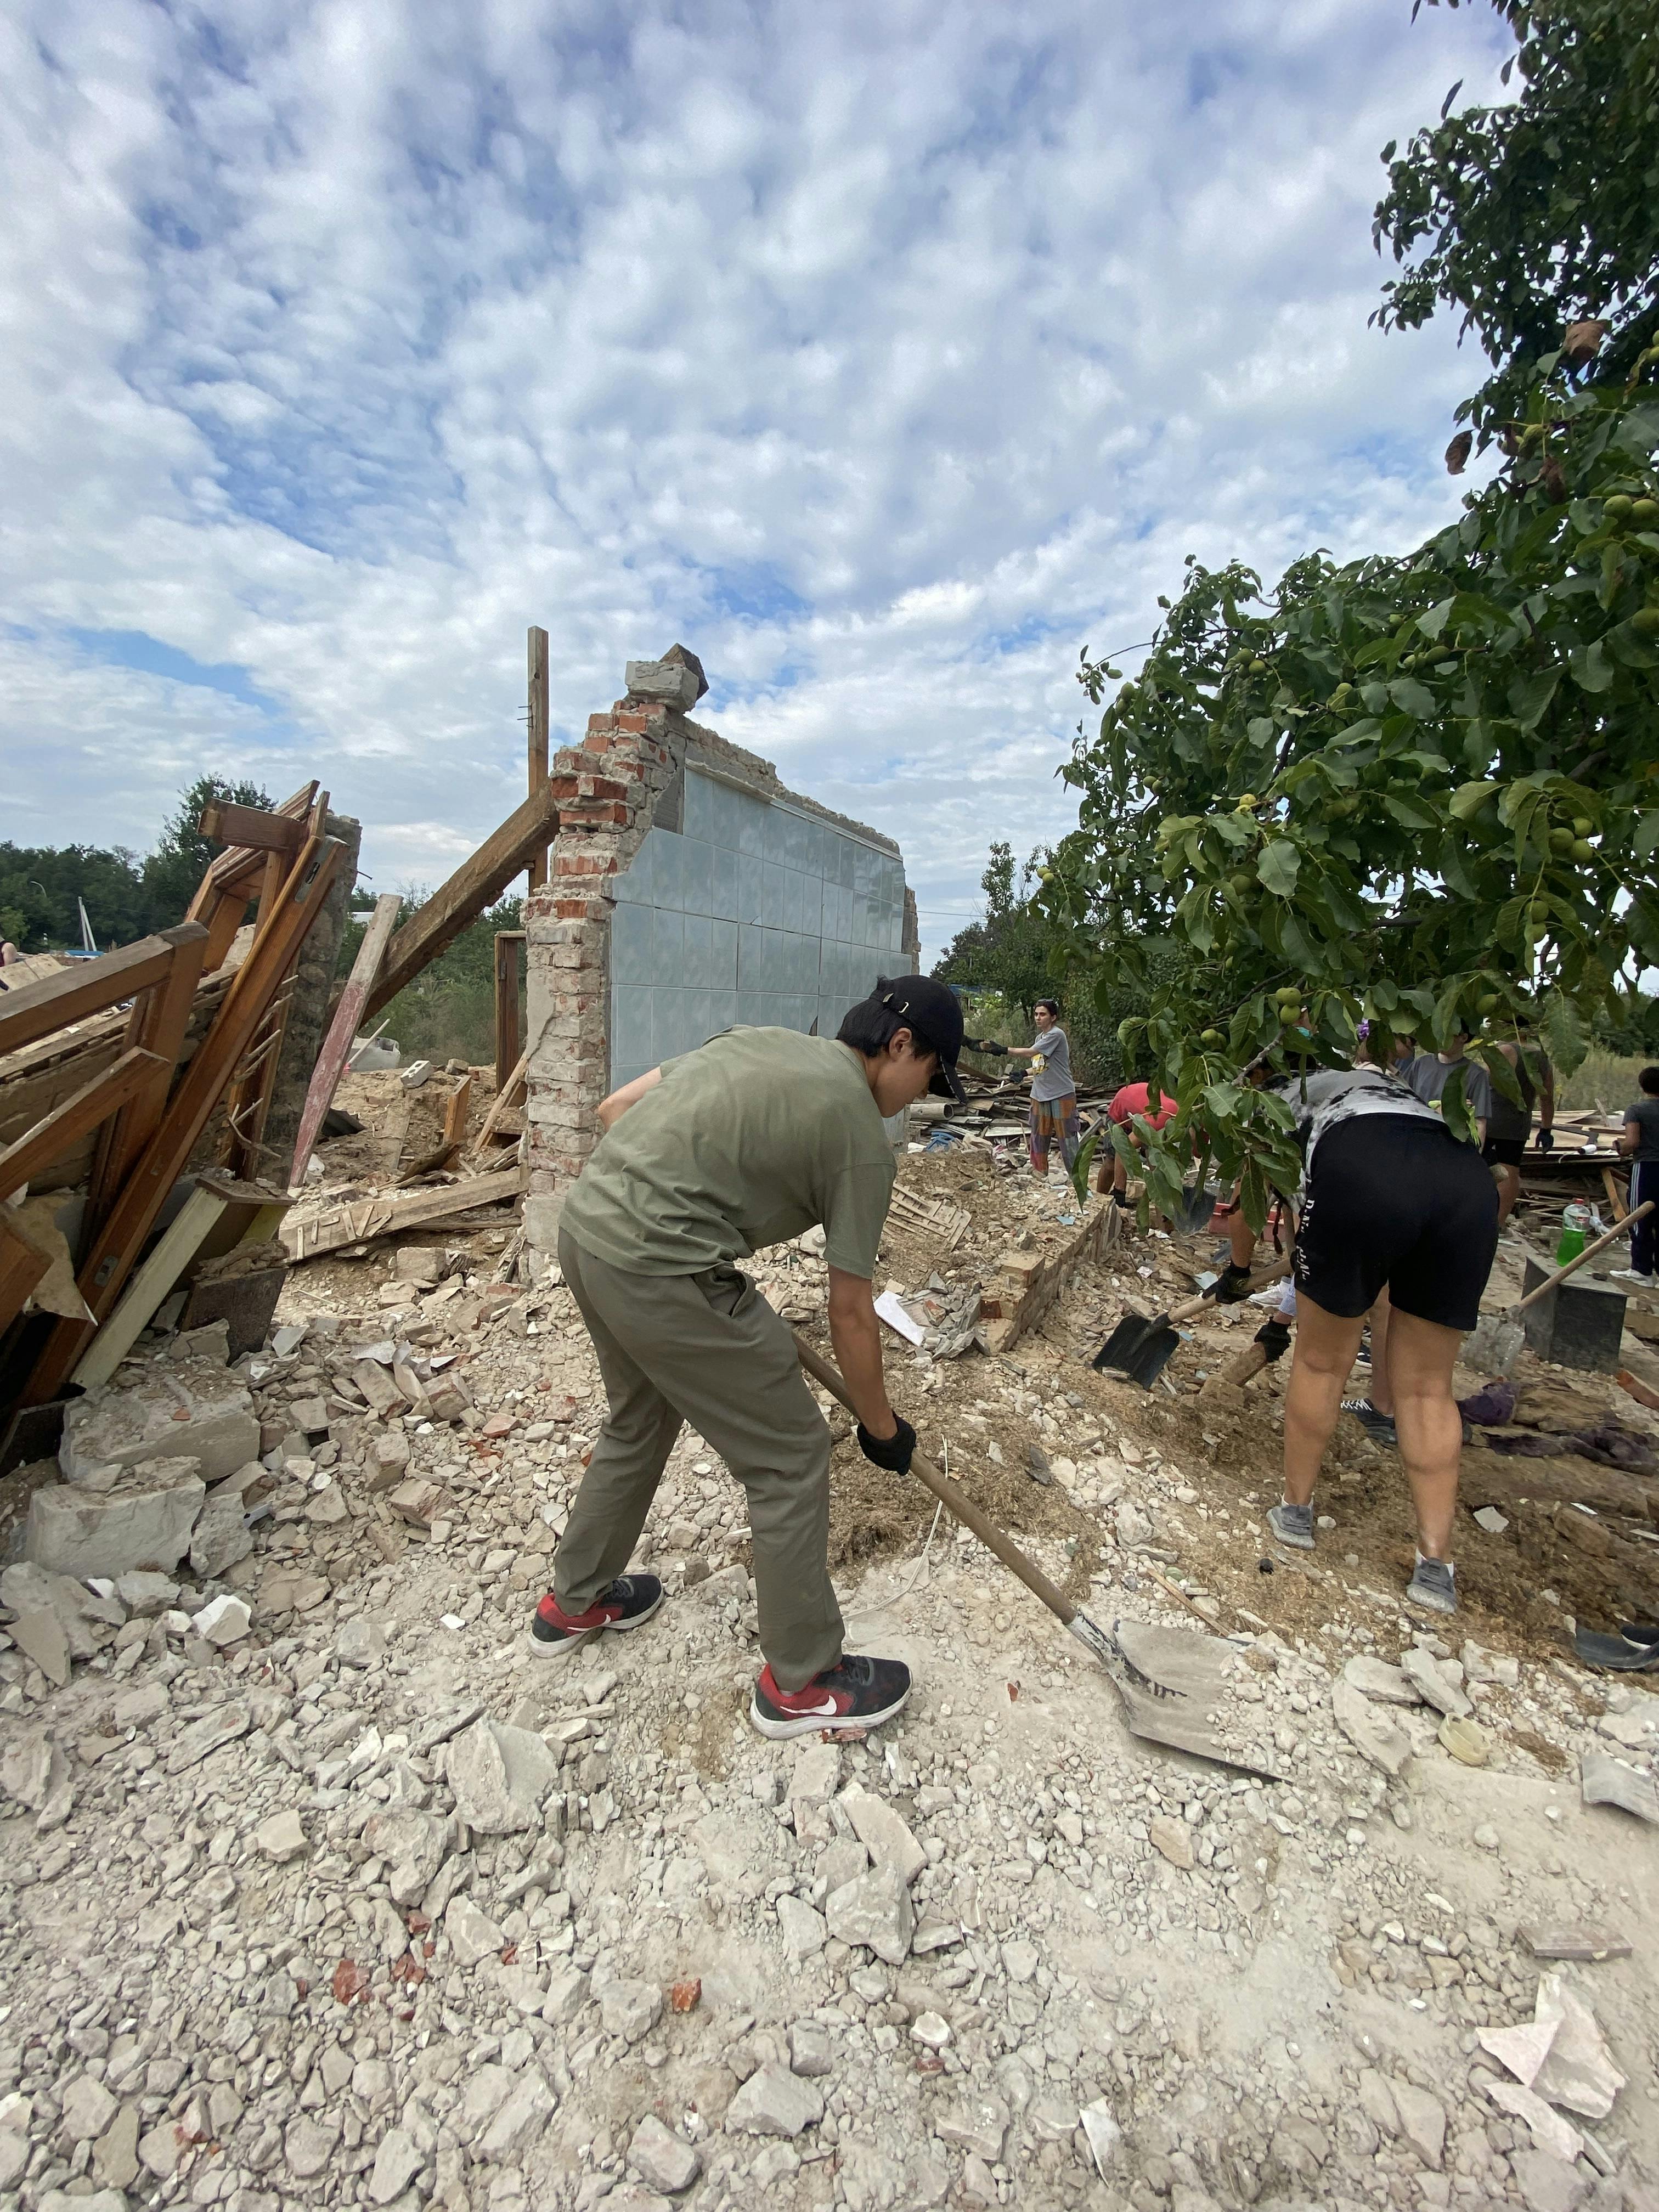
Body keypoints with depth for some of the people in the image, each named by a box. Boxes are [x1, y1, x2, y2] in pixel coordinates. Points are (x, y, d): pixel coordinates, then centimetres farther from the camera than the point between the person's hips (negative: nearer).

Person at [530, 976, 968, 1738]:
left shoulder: (757, 1040, 15)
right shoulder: (861, 1135, -6)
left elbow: (615, 1108, 16)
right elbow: (850, 1313, -1)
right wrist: (882, 1428, 14)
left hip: (585, 1224, 9)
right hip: (660, 1271, -9)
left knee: (637, 1423, 30)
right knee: (790, 1459, 7)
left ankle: (574, 1602, 50)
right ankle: (802, 1682, 25)